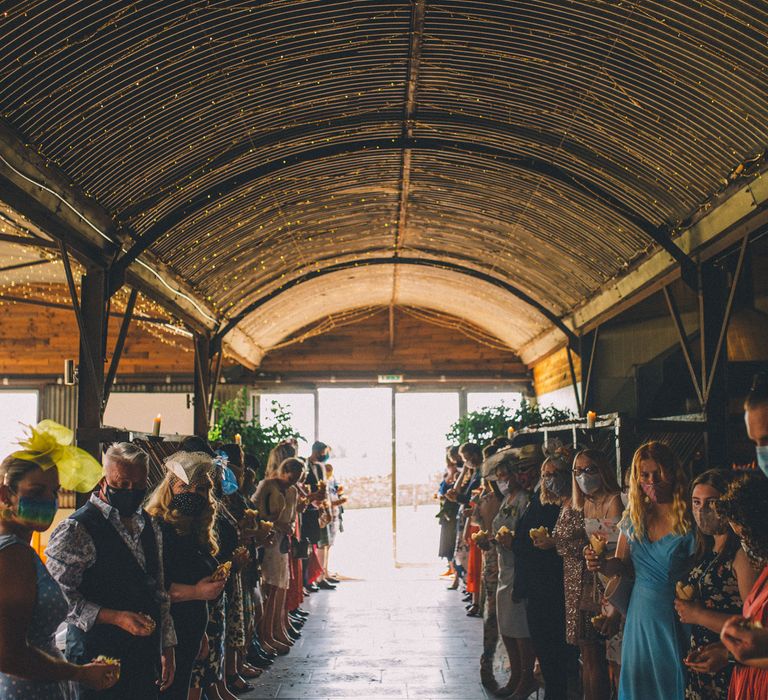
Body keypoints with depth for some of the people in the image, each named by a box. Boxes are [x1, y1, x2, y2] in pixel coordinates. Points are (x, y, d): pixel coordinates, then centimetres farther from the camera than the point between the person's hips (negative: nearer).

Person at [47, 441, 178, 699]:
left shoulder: (150, 527, 9)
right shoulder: (75, 530, -13)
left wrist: (168, 648, 12)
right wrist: (115, 617, -23)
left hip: (147, 658, 6)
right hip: (98, 658, -6)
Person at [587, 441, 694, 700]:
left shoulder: (689, 517, -11)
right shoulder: (634, 516, 5)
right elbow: (622, 565, 11)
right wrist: (603, 563, -9)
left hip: (677, 617, -4)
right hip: (641, 615, 5)